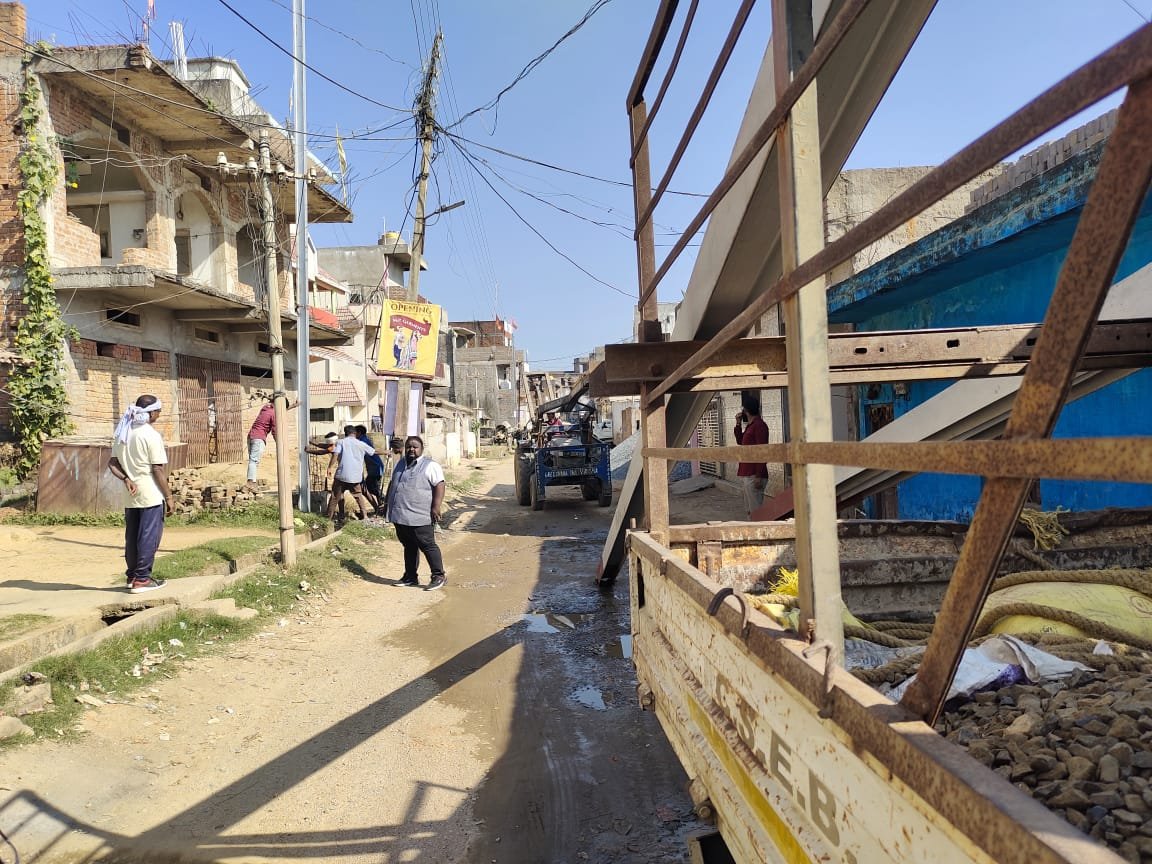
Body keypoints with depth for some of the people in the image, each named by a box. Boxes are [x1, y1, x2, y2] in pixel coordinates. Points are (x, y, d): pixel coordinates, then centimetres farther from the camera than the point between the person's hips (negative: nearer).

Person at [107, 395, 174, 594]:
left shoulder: (123, 434, 9)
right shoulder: (151, 435, -14)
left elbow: (112, 463, 8)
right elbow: (158, 470, -14)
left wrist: (126, 479, -4)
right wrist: (169, 497, -8)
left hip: (130, 496, 7)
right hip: (151, 495, -7)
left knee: (132, 536, 14)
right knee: (149, 536, 1)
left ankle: (132, 576, 23)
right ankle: (141, 579, 4)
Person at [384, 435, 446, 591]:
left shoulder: (430, 465, -6)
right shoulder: (400, 464, 17)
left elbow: (439, 486, -13)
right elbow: (392, 483, 27)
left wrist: (436, 506, -21)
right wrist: (387, 501, 24)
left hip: (420, 517, -7)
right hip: (400, 516, 7)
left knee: (428, 546, -4)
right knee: (409, 547, 15)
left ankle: (439, 577, 4)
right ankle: (410, 577, 23)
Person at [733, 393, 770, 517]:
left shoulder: (759, 425, -13)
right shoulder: (750, 426, 17)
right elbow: (740, 442, 29)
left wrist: (759, 476, -23)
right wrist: (738, 425, 16)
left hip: (754, 475, -10)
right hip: (746, 474, 10)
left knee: (756, 511, -8)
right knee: (750, 511, 14)